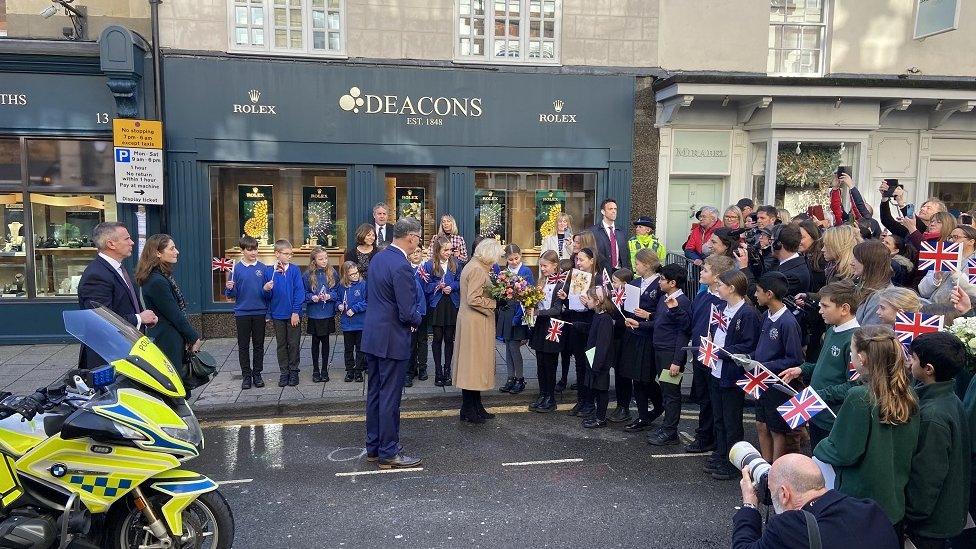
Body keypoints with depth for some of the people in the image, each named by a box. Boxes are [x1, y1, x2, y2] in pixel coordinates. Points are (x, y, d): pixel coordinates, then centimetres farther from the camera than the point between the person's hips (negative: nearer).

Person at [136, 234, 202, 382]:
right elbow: (174, 315, -17)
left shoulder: (164, 276, 13)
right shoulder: (156, 281, -18)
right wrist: (194, 338, -8)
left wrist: (191, 337, 1)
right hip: (167, 341, -10)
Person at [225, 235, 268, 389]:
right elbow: (231, 295, 1)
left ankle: (257, 374, 19)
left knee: (259, 345, 8)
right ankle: (246, 375, 16)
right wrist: (229, 288, -21)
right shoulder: (236, 268, -2)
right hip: (242, 313, 0)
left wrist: (268, 310, -2)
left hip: (260, 313, 1)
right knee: (243, 346, 7)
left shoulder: (263, 268, 1)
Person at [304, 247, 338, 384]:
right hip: (314, 314, -1)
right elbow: (303, 294, -1)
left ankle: (325, 369, 21)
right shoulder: (308, 275, -6)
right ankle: (315, 370, 20)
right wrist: (312, 297, -19)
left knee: (325, 340, 11)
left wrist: (329, 296, -16)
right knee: (315, 341, 9)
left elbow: (337, 292, 2)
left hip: (328, 314, 1)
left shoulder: (332, 273, -3)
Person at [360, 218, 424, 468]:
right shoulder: (401, 267, -21)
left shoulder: (378, 258, 6)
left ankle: (373, 446, 27)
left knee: (374, 393, 16)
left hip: (372, 336, 9)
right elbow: (407, 313, -22)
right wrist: (417, 319, 1)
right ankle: (388, 453, 11)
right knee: (390, 398, 1)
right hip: (392, 340, -9)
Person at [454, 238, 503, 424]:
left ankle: (476, 407, 22)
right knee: (473, 364, -3)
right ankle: (468, 411, 6)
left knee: (473, 365, 14)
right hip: (475, 324, -11)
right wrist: (494, 302, -12)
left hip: (471, 321, 11)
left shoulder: (472, 266, 14)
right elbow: (474, 300, -24)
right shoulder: (477, 270, -18)